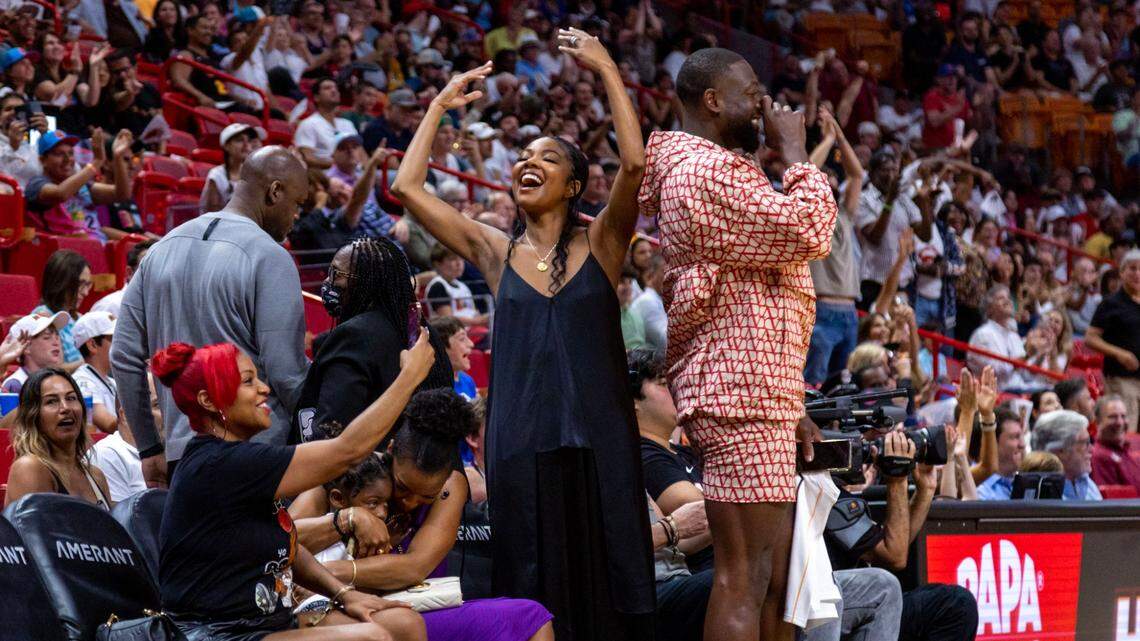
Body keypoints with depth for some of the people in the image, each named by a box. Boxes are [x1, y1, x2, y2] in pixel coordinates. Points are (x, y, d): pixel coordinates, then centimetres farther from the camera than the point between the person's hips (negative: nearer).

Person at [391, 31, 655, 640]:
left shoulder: (600, 243, 4)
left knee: (602, 583, 0)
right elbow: (407, 187, 5)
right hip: (520, 443, 2)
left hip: (595, 440, -2)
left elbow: (634, 163, -12)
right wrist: (440, 105, 12)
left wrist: (606, 69, -9)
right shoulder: (496, 251, 10)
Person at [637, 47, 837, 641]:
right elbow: (807, 233, -19)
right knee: (743, 579, -14)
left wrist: (787, 406, 22)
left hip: (754, 392, 11)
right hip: (741, 394, -11)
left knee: (774, 579, 9)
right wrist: (794, 152, -4)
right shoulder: (706, 172, -11)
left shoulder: (717, 170, 24)